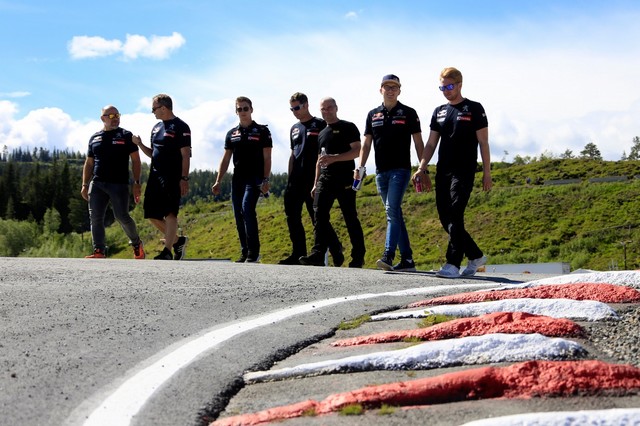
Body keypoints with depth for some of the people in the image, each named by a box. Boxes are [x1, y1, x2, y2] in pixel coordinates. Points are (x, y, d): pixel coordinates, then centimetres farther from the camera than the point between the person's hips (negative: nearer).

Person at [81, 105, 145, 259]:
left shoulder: (126, 136, 5)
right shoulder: (95, 138, 15)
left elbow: (136, 161, 2)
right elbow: (89, 163, 19)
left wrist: (137, 183, -6)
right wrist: (85, 185, 11)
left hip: (119, 184, -4)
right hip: (97, 184, 4)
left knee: (122, 217, -7)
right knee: (95, 218, -2)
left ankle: (136, 243, 16)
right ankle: (99, 251, 2)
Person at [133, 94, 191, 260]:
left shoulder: (180, 127, -6)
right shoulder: (156, 128, 18)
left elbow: (186, 155, -11)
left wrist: (184, 179, -17)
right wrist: (140, 144, 8)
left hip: (172, 178, -8)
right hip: (155, 176, 9)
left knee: (170, 213, -11)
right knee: (152, 215, 8)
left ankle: (167, 251, -13)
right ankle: (178, 240, 21)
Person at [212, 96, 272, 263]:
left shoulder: (261, 131, 1)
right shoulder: (232, 134, 15)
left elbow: (267, 158, -3)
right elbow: (226, 159, 16)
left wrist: (265, 180, -13)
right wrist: (218, 181, 9)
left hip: (254, 179, -6)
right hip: (237, 179, 6)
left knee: (247, 209, -22)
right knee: (239, 216, 4)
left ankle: (254, 251, -17)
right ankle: (245, 252, 13)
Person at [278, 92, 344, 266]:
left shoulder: (320, 125, 0)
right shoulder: (294, 128, 19)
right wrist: (289, 179, 16)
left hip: (313, 180, -7)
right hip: (296, 180, 7)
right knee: (292, 217, 3)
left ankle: (336, 250, 6)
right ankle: (298, 254, 9)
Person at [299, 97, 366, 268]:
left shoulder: (348, 127, 1)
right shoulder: (322, 133, 22)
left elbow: (357, 151, -9)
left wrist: (334, 158, -20)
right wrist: (315, 183, 20)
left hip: (344, 179, -6)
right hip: (325, 179, 6)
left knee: (350, 218, -2)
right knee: (319, 215, -9)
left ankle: (358, 257, 5)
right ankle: (318, 254, -15)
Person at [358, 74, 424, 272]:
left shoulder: (408, 113, 3)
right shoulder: (373, 115, 13)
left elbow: (418, 143, 2)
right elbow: (366, 144, 14)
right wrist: (360, 168, 2)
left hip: (400, 170, -5)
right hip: (381, 172, 5)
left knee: (392, 210, -18)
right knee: (395, 215, 8)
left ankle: (388, 256, -24)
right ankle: (407, 259, 13)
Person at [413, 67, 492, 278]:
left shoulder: (474, 109, 2)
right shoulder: (439, 112, 17)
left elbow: (483, 143, 0)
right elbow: (431, 144, 16)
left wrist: (487, 172, -5)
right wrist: (422, 168, 5)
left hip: (464, 172, -6)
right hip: (443, 172, 6)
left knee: (455, 215, -16)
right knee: (445, 217, 4)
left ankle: (453, 264, -17)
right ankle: (476, 256, 19)